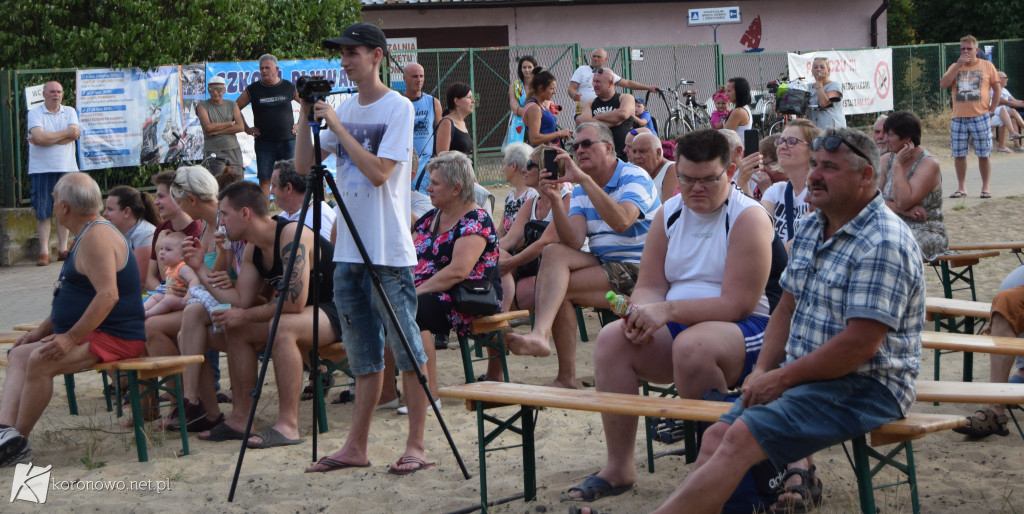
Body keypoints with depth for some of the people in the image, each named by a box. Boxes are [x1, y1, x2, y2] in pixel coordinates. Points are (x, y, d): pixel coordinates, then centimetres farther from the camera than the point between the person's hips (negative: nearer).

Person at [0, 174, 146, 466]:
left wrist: (71, 338, -29)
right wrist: (42, 330, 20)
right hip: (90, 334, 11)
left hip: (115, 338, -11)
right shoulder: (86, 235, 19)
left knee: (40, 361, -27)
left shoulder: (96, 236, -17)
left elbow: (108, 295, -28)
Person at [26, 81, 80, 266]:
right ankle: (44, 252, 0)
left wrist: (47, 138, -13)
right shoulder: (35, 113, 0)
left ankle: (63, 249, 12)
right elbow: (39, 136, -16)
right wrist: (66, 133, -7)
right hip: (41, 169, -3)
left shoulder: (70, 112, 9)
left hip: (66, 168, 3)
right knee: (42, 212, -2)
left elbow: (74, 135, -7)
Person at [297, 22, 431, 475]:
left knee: (407, 351, -1)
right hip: (348, 250, 7)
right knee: (364, 356, 12)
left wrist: (337, 126, -15)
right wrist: (307, 115, -1)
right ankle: (356, 447, 16)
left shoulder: (398, 108, -7)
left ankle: (416, 447, 4)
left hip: (388, 252, -7)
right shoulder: (345, 109, 12)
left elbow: (379, 171, -18)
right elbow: (303, 165, 9)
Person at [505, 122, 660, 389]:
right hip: (601, 264, 7)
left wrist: (584, 178, -31)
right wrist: (554, 199, -17)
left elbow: (621, 222, -29)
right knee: (553, 252, -23)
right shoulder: (580, 190, 13)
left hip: (637, 270, -7)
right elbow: (574, 242, -4)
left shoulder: (635, 178, -7)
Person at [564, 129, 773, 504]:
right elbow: (649, 286, 9)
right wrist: (643, 313, -17)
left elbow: (737, 304, -19)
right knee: (612, 339, -17)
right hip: (679, 328, 7)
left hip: (745, 332, -6)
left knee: (692, 345, -37)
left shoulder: (748, 217, -11)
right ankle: (618, 468, -12)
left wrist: (668, 310, -25)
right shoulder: (670, 213, 10)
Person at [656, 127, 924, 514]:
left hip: (864, 386, -9)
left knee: (742, 438, -23)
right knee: (716, 437, -7)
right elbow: (788, 308, 18)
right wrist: (762, 372, 0)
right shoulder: (810, 229, 13)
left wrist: (782, 378, -16)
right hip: (800, 376, 9)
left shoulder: (882, 243, -17)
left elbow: (860, 344, -23)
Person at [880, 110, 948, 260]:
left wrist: (898, 164, -13)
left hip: (925, 232, -5)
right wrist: (903, 210, -17)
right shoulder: (886, 160, 10)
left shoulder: (929, 164, -8)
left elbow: (903, 201, -21)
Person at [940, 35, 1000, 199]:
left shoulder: (987, 66, 5)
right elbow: (943, 84, -4)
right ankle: (961, 188, 15)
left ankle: (985, 188, 10)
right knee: (959, 154, 5)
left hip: (980, 117, -2)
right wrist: (958, 65, -9)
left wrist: (992, 108, 1)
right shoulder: (955, 67, 11)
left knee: (983, 154, 1)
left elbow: (997, 88, 8)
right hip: (958, 118, 2)